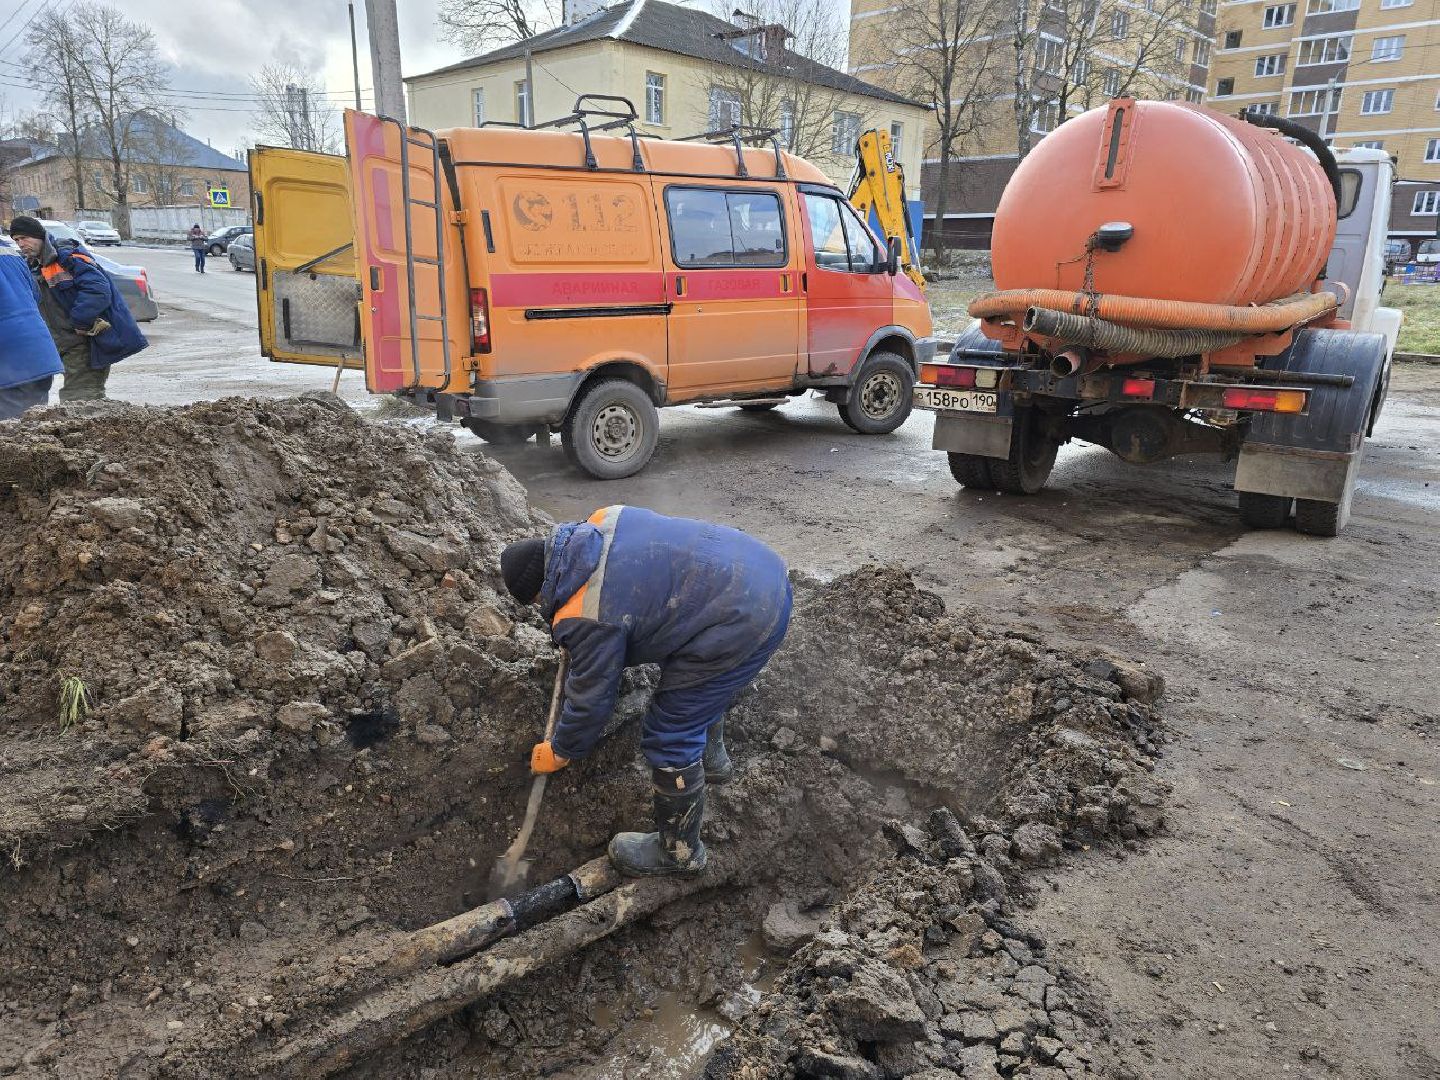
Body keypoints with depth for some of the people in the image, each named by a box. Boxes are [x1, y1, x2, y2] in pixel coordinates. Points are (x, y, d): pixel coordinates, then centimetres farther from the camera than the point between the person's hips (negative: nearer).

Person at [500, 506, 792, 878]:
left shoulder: (585, 617, -16)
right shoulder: (601, 520, 6)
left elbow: (591, 698, -3)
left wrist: (559, 753, 17)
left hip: (743, 622, -10)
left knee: (669, 738, 5)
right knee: (700, 685, 35)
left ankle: (679, 852, 26)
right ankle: (711, 759, 61)